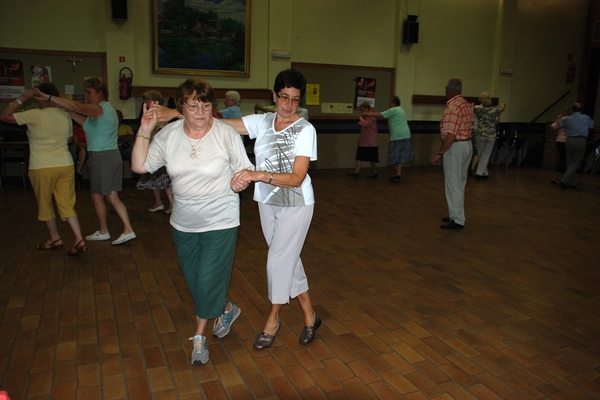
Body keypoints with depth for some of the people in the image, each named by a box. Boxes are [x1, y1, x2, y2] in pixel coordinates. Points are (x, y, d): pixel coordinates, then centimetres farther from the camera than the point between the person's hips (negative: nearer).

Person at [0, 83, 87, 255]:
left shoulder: (35, 115, -10)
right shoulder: (66, 116, 6)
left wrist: (21, 99, 1)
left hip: (42, 168, -4)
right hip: (65, 165, 5)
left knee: (45, 205, 14)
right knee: (67, 205, 7)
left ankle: (55, 239, 24)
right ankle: (79, 240, -3)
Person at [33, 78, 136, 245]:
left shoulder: (99, 108, -13)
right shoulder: (106, 108, 16)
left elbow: (77, 107, -30)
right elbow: (87, 123, 16)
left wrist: (48, 98, -32)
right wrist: (66, 110, 11)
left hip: (101, 157, -9)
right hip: (113, 156, 9)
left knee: (97, 197, 7)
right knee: (112, 197, 10)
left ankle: (103, 232, 21)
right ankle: (128, 230, 7)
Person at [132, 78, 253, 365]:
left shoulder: (226, 134, -12)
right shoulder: (168, 134, -3)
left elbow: (245, 171, -6)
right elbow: (139, 166, -3)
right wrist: (144, 131, -10)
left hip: (219, 221, -4)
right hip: (183, 222, 5)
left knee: (208, 280, -1)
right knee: (193, 278, 16)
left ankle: (200, 336, 25)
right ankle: (227, 309, 44)